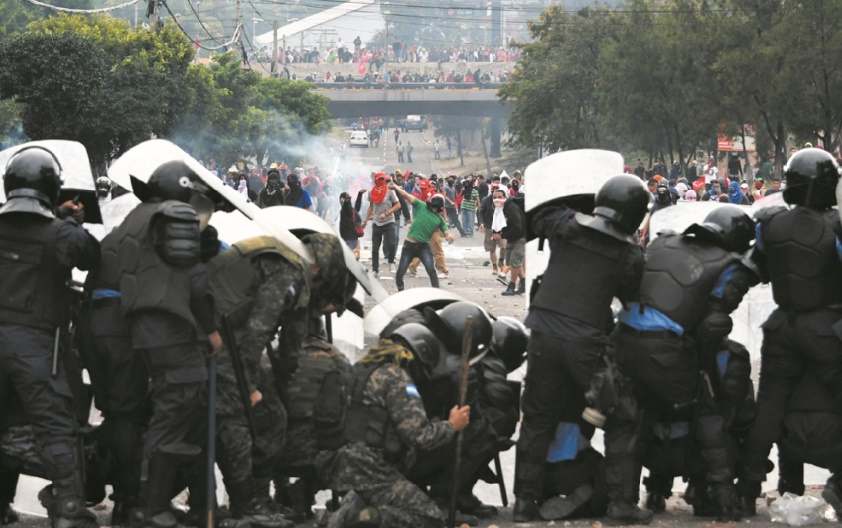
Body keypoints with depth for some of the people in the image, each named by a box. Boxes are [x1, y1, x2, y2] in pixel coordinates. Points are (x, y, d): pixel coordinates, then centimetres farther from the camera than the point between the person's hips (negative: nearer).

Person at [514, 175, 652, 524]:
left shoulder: (565, 225, 1)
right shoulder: (630, 255, -4)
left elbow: (534, 218, 21)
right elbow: (634, 299, 8)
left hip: (544, 334, 3)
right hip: (586, 342, -3)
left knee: (537, 420, 15)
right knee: (620, 420, 11)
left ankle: (525, 501, 15)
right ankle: (621, 502, 8)